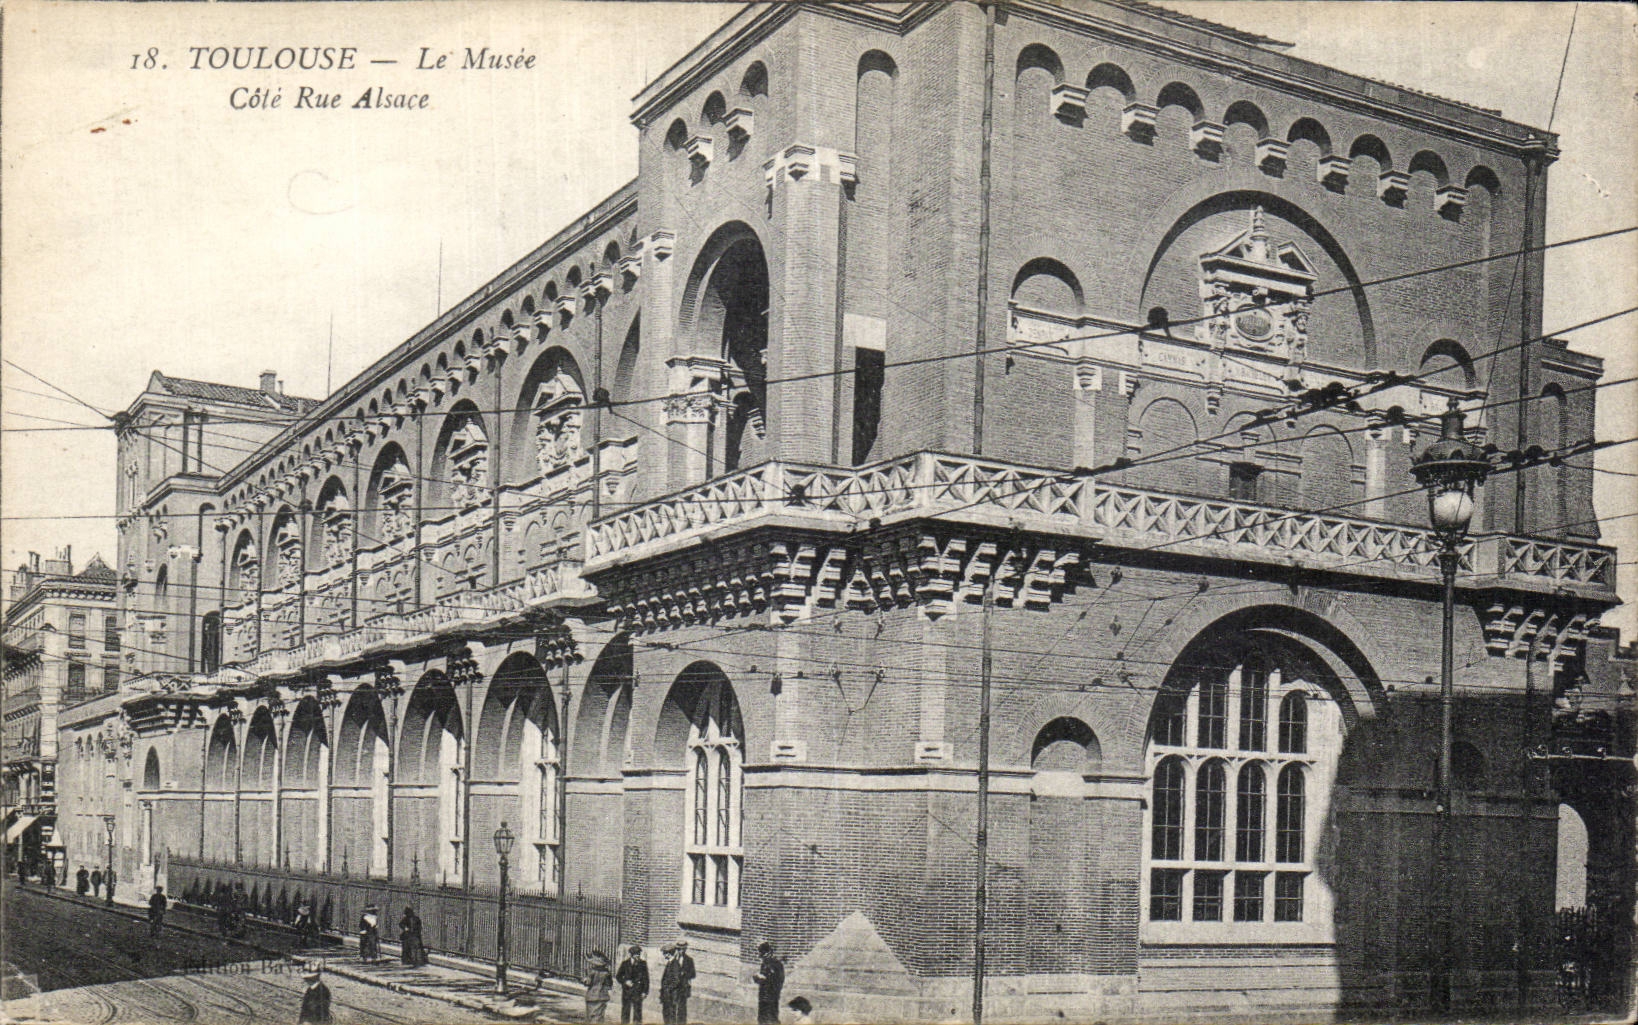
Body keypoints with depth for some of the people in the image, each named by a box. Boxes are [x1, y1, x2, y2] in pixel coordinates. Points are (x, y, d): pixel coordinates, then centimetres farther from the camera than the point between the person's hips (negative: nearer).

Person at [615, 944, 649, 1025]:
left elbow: (646, 978, 4)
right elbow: (618, 976, 11)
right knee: (625, 1010, 3)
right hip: (626, 990, 1)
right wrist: (625, 981, -7)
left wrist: (645, 991, -3)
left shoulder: (642, 964, 3)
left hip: (637, 991, -1)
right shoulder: (625, 963, 4)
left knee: (637, 1010, -5)